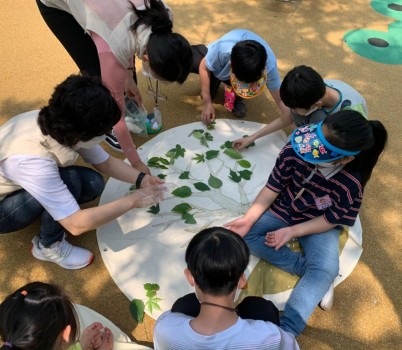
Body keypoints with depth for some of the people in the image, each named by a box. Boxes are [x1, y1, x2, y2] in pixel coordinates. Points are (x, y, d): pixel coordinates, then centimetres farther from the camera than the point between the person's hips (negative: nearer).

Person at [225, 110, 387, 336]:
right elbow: (274, 187, -16)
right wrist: (249, 218, -23)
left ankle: (285, 332, -25)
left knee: (326, 270, -28)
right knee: (243, 235, -19)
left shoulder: (351, 184, -29)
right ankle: (307, 269, -16)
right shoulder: (295, 152, -28)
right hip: (282, 211, 3)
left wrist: (292, 231, -24)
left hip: (318, 225, -2)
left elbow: (332, 220, -16)